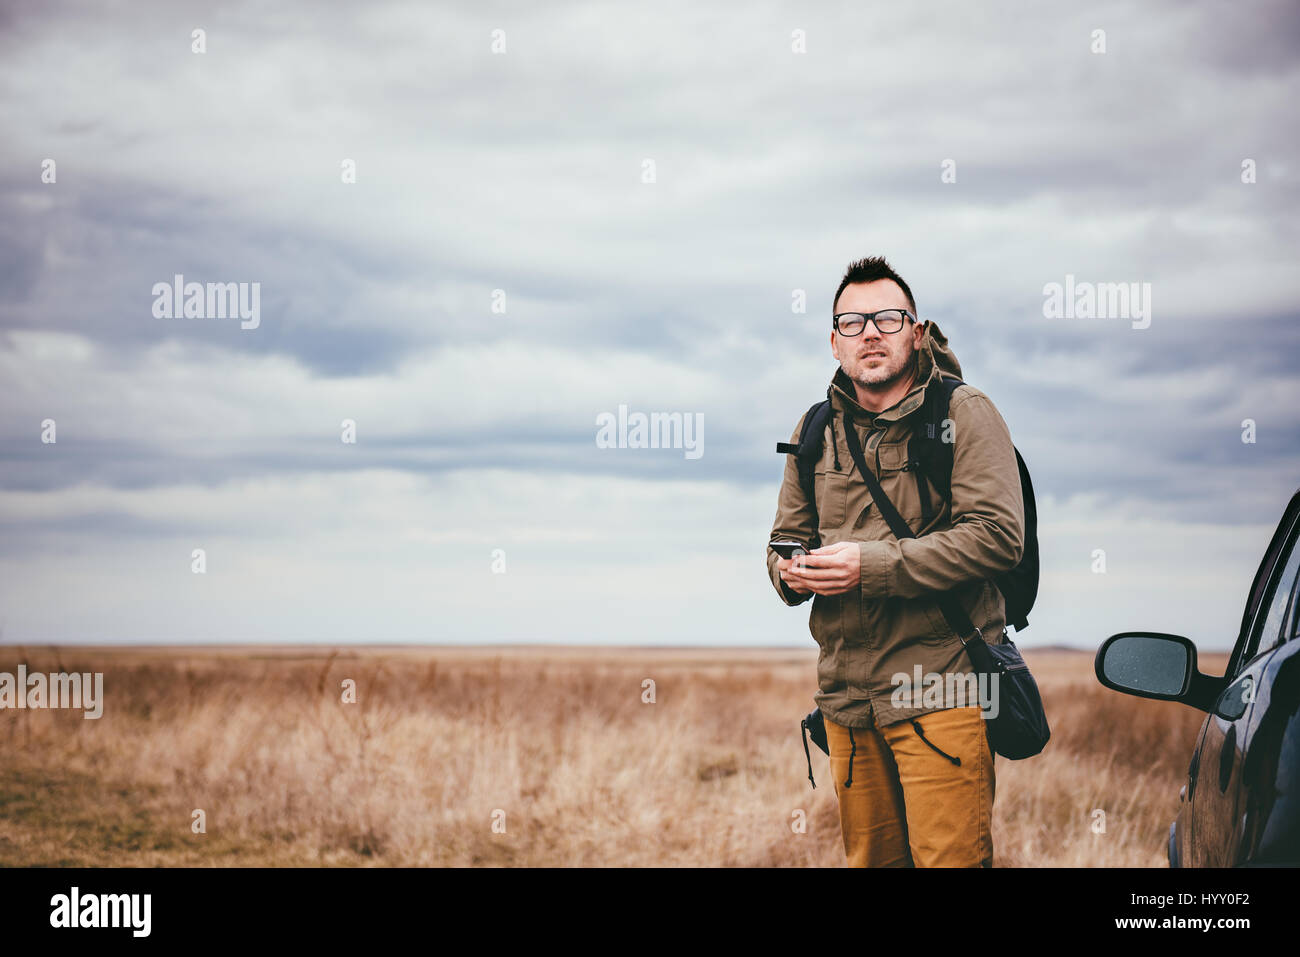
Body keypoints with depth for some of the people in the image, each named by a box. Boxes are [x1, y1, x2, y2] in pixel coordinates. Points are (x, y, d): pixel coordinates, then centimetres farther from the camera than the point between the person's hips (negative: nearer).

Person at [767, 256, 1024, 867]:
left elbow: (997, 535, -15)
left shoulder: (963, 415, -5)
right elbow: (786, 535, 22)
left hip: (940, 691, -6)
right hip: (847, 697, 6)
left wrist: (873, 565, -19)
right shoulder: (817, 430, 14)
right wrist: (790, 571, -4)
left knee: (949, 860, -10)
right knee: (872, 861, 11)